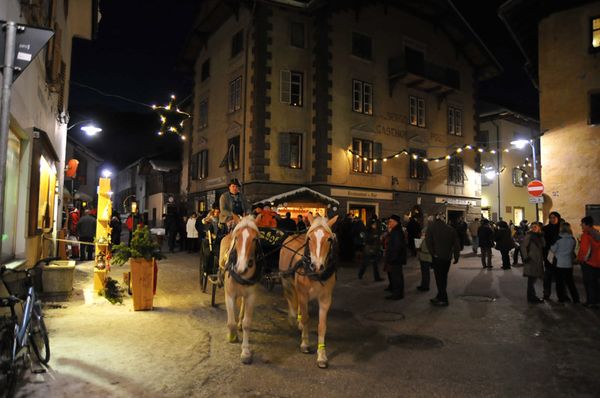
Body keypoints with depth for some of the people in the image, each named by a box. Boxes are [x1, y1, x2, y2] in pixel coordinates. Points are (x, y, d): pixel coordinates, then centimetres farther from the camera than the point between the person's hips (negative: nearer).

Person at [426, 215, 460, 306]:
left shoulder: (431, 228, -5)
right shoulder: (451, 229, 5)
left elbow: (428, 242, -13)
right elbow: (456, 244, 5)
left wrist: (433, 253, -5)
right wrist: (456, 256, 11)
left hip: (437, 257, -5)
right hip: (447, 257, 5)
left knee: (439, 278, 0)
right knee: (443, 277, 16)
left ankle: (443, 300, 2)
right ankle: (440, 296, 25)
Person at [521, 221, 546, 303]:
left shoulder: (539, 236, 13)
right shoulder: (529, 236, -9)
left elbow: (544, 245, 2)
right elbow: (523, 246, -13)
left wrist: (541, 236, -6)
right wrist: (526, 257, -18)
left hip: (538, 261, 7)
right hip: (531, 260, -7)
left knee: (534, 279, 14)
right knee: (531, 279, -3)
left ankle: (533, 296, 24)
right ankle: (531, 297, 5)